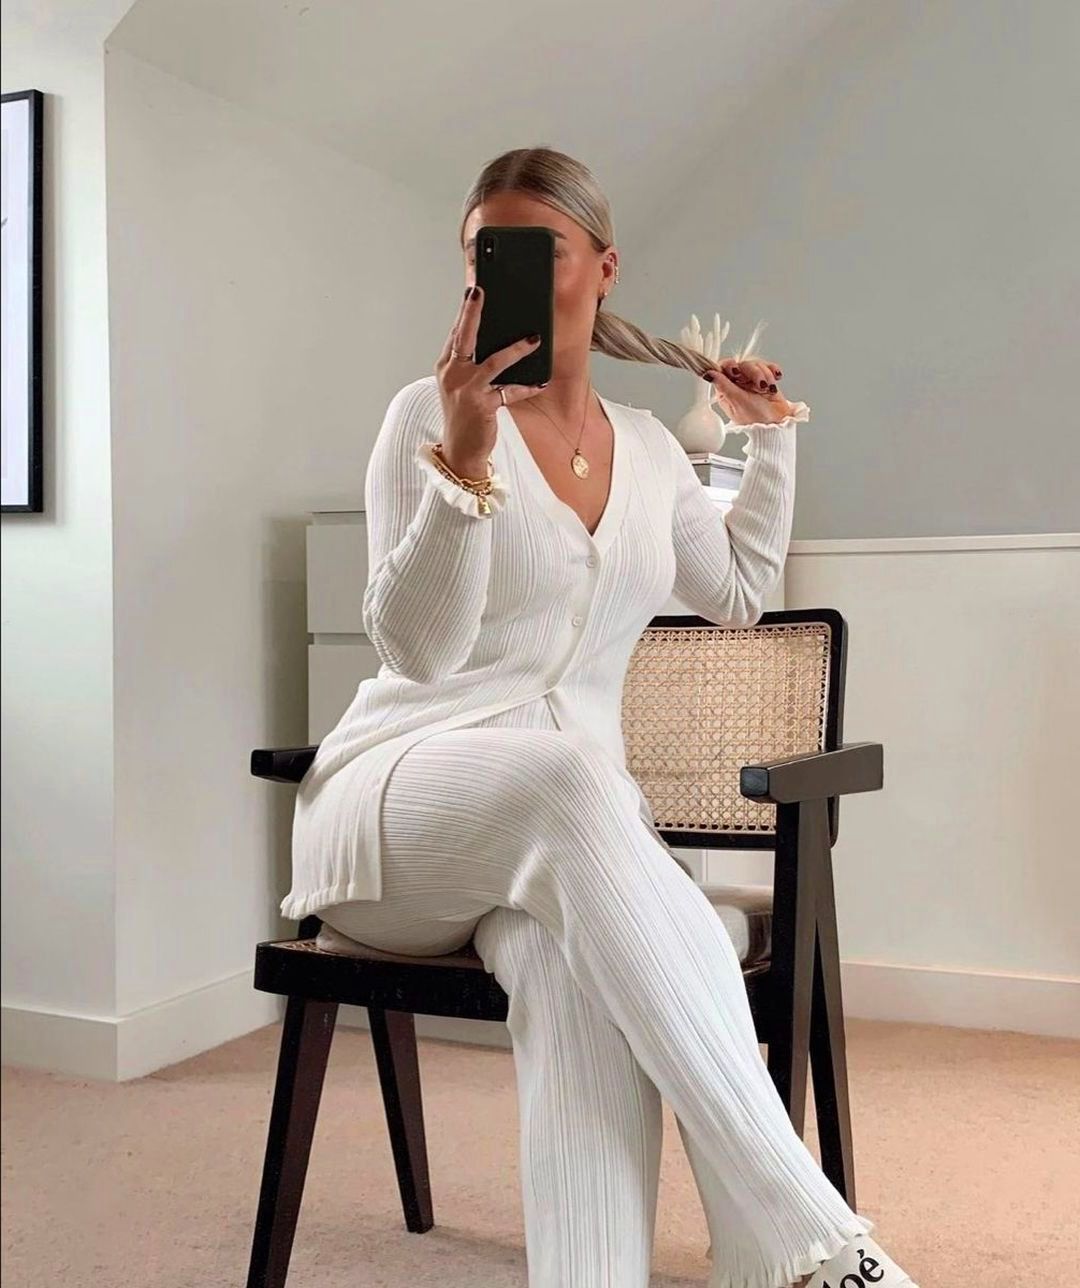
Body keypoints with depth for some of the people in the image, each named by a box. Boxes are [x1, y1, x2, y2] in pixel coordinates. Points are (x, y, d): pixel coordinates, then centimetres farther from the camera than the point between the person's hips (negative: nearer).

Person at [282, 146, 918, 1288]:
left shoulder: (650, 446, 15)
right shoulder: (430, 413, 0)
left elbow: (740, 593, 32)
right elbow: (417, 649, -11)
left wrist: (770, 434, 30)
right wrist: (466, 458, -23)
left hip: (569, 824, 4)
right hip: (396, 804, -3)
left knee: (574, 965, -37)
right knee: (566, 771, -40)